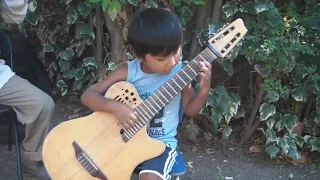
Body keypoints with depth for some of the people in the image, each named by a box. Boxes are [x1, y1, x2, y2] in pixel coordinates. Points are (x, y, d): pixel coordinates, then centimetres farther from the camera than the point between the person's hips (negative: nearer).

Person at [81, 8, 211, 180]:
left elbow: (190, 109, 2)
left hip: (161, 142, -1)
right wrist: (115, 107, -30)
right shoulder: (127, 71, -12)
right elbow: (88, 95, -12)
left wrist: (204, 89, -17)